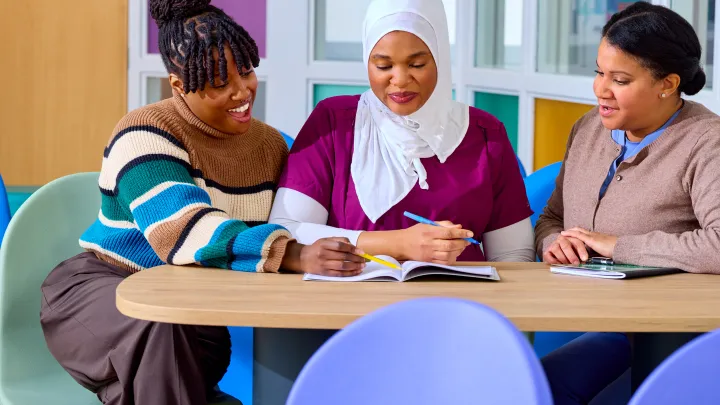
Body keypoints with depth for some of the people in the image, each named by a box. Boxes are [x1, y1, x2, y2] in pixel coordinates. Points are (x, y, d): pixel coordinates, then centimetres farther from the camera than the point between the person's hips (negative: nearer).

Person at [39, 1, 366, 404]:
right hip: (101, 290, -5)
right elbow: (184, 228, -31)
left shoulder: (271, 145, 7)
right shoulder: (147, 136, -15)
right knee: (160, 333, -37)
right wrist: (296, 256, -43)